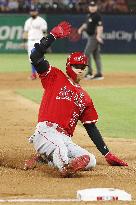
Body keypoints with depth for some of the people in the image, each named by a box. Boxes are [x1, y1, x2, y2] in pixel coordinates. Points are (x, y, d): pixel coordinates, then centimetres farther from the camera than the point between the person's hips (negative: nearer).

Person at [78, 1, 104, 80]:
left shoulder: (97, 16, -14)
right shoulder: (89, 15, 15)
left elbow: (100, 26, -23)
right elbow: (86, 23, 28)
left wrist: (98, 36, -35)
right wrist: (81, 29, 10)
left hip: (95, 37, -10)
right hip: (91, 37, 10)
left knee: (87, 53, -12)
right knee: (96, 55, 9)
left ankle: (90, 72, -9)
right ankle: (99, 74, 11)